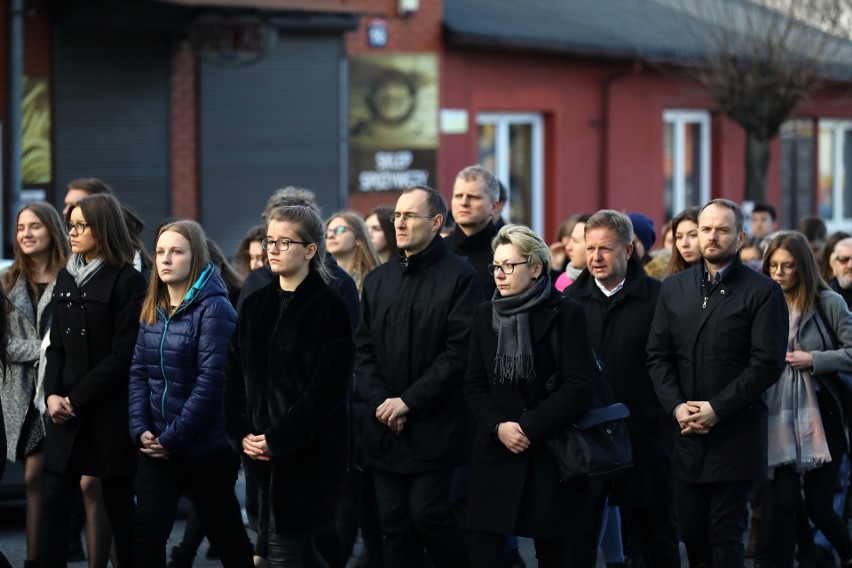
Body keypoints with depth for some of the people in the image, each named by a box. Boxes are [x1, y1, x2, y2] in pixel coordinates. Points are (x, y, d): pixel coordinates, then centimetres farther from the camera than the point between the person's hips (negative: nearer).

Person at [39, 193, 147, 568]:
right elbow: (57, 346, 11)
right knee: (53, 503, -1)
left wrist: (77, 398, -13)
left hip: (109, 411, -5)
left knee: (118, 505, 3)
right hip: (66, 410, 5)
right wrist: (53, 394, -5)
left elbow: (123, 354, -12)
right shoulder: (66, 278, 13)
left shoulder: (128, 281, -7)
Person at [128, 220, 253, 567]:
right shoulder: (152, 310, 9)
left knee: (224, 530, 10)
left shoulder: (214, 309, -13)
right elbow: (138, 372, 8)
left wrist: (174, 437, -18)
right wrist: (140, 428, -6)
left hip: (206, 446, -5)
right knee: (147, 530, -4)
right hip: (156, 445, 5)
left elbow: (211, 381, -18)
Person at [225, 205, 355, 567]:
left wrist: (278, 439, -15)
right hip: (259, 452, 6)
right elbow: (234, 377, 10)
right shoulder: (254, 306, 13)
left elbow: (327, 388, -13)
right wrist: (241, 434, -3)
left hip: (309, 452, -6)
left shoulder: (329, 308, -6)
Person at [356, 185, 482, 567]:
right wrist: (380, 401, -5)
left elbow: (460, 351, -12)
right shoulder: (378, 281, 13)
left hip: (434, 428, -5)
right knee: (395, 525, 6)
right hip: (385, 427, 5)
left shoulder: (459, 278, -5)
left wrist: (409, 401, -14)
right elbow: (363, 349, 11)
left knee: (427, 514, -9)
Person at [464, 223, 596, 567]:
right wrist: (498, 426, -10)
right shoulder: (484, 317, 11)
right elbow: (474, 386, 8)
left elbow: (579, 387, -9)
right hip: (496, 454, 3)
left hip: (553, 454, -3)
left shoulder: (566, 315, -2)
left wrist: (529, 427, -14)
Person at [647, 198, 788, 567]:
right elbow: (658, 354, 8)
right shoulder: (674, 288, 11)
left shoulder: (762, 291, -4)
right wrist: (677, 407, -7)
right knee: (690, 530, 8)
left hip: (735, 433, -4)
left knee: (725, 534, -2)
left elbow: (767, 363, -10)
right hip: (687, 431, 4)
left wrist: (717, 409, -14)